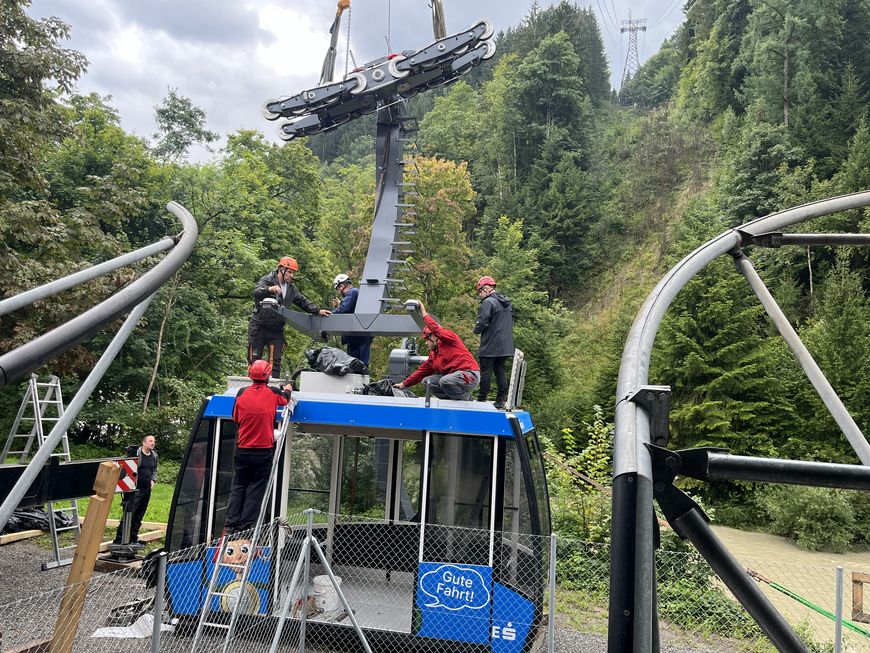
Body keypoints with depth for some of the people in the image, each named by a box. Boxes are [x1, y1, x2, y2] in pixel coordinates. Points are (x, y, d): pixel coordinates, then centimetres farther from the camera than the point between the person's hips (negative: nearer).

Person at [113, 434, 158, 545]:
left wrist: (153, 480, 10)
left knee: (139, 515, 11)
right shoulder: (136, 454, -12)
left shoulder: (154, 456, 11)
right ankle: (119, 540, -4)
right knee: (130, 514, -9)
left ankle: (133, 539, 20)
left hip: (147, 490, 7)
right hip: (135, 489, -7)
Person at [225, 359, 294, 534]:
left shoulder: (242, 393, -4)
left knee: (238, 486, 12)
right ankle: (246, 526, 3)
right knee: (256, 488, 4)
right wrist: (288, 389, 39)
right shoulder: (273, 393, -6)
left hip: (242, 450, 2)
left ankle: (231, 524, 9)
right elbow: (285, 398, 18)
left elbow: (236, 418, 9)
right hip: (264, 450, -1)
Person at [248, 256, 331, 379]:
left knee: (275, 361, -1)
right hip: (259, 327, -5)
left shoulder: (291, 289, 13)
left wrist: (318, 311, 2)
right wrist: (269, 289, -45)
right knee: (255, 358, 0)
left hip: (276, 330, 5)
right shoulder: (267, 281, -6)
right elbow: (256, 293, -24)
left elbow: (303, 302, 16)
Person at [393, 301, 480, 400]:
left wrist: (424, 314, -11)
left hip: (469, 374, -9)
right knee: (428, 381, 2)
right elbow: (421, 371, 20)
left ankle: (467, 399, -9)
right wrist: (404, 384, 19)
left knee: (445, 381, -34)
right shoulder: (433, 354, 19)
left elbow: (437, 329, -22)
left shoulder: (449, 338, -3)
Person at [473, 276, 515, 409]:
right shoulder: (507, 303, 15)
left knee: (486, 371, -2)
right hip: (505, 346, 8)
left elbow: (482, 323, -19)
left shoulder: (488, 302, -13)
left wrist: (476, 330, 0)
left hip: (490, 347, -8)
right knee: (500, 371, 11)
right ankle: (501, 400, 11)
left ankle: (482, 399, 1)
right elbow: (511, 322, 22)